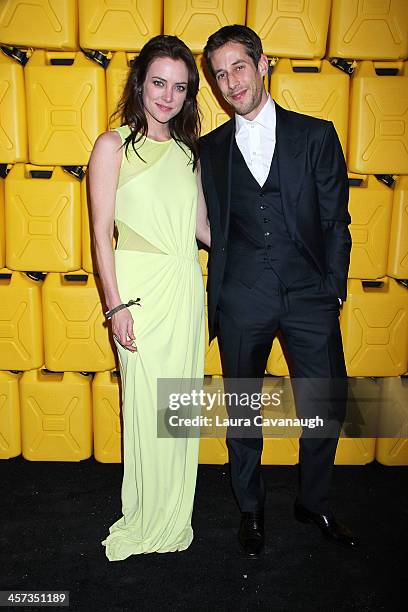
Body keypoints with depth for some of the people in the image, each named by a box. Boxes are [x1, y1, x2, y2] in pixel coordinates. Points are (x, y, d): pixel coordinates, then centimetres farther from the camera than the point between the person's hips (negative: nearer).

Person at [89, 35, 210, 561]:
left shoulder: (187, 150, 13)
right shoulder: (113, 146, -1)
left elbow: (202, 226, 14)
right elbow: (101, 232, -6)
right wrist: (116, 305, -12)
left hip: (186, 288, 5)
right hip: (141, 287, -5)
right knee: (147, 403, 3)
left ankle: (175, 514, 31)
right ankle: (147, 517, 25)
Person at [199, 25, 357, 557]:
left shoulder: (316, 135, 5)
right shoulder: (210, 149, 9)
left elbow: (335, 220, 3)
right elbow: (213, 228, 12)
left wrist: (332, 289, -2)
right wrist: (218, 290, 3)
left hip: (309, 295, 0)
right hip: (241, 299, 1)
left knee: (327, 406, 5)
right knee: (243, 410, 11)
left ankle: (314, 504, 31)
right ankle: (251, 510, 32)